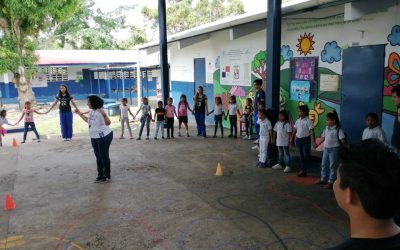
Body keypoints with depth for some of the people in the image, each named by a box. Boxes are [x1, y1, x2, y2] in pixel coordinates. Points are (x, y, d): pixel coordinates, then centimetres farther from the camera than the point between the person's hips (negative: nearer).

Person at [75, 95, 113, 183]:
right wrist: (80, 113, 26)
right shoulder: (92, 111, 7)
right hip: (94, 138, 9)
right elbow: (88, 120, 25)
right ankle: (100, 175, 25)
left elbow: (108, 123, -24)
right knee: (98, 157, 14)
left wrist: (104, 114, -36)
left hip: (104, 137, -9)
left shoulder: (100, 112, -20)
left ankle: (107, 176, 11)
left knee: (104, 156, -1)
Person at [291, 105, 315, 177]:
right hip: (298, 139, 6)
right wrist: (292, 139, 18)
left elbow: (311, 131, -15)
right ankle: (302, 170, 19)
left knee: (306, 155, 0)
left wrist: (313, 141, -22)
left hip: (305, 139, -6)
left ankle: (304, 170, 9)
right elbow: (295, 130, 16)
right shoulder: (298, 121, 8)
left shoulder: (308, 121, -11)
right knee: (301, 155, 12)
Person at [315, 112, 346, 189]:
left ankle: (331, 182, 8)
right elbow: (323, 137, 18)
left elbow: (342, 139, -18)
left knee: (332, 166, 1)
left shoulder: (338, 129, -14)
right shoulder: (326, 128, 8)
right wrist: (318, 144, 24)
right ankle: (323, 179, 29)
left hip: (334, 149, -7)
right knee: (324, 165, 15)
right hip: (326, 149, 7)